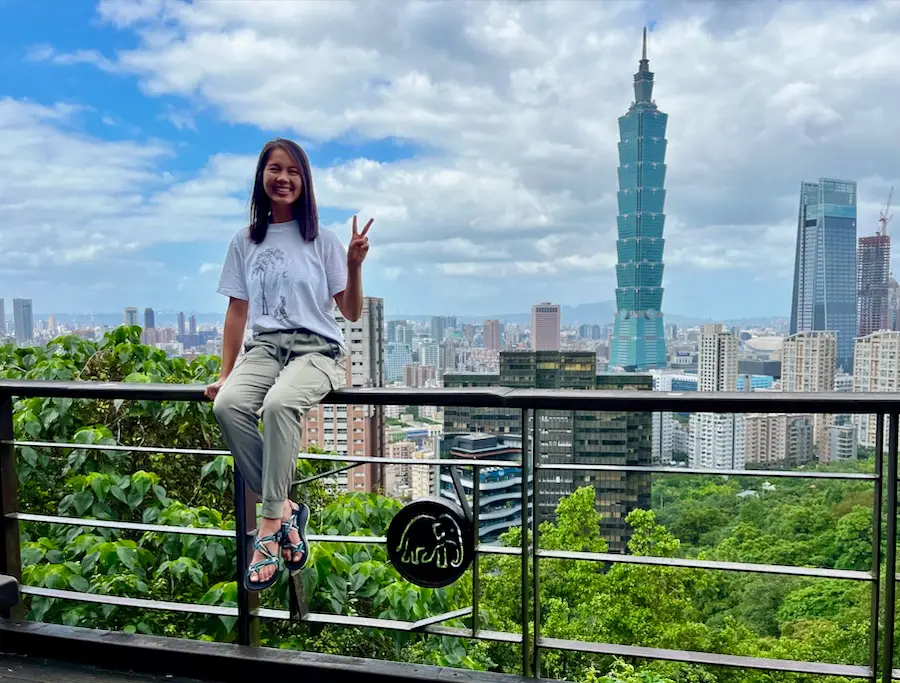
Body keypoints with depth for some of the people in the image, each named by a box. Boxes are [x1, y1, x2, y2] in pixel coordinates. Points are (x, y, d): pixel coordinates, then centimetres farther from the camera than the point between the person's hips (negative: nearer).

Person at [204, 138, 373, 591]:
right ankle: (284, 508, -16)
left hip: (317, 349, -3)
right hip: (265, 347, 3)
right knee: (227, 405, -30)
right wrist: (224, 374, 8)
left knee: (279, 404, -36)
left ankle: (269, 527, -24)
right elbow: (237, 311, 14)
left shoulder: (322, 240, 6)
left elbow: (352, 313, 4)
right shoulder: (245, 243, 14)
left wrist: (355, 265, -13)